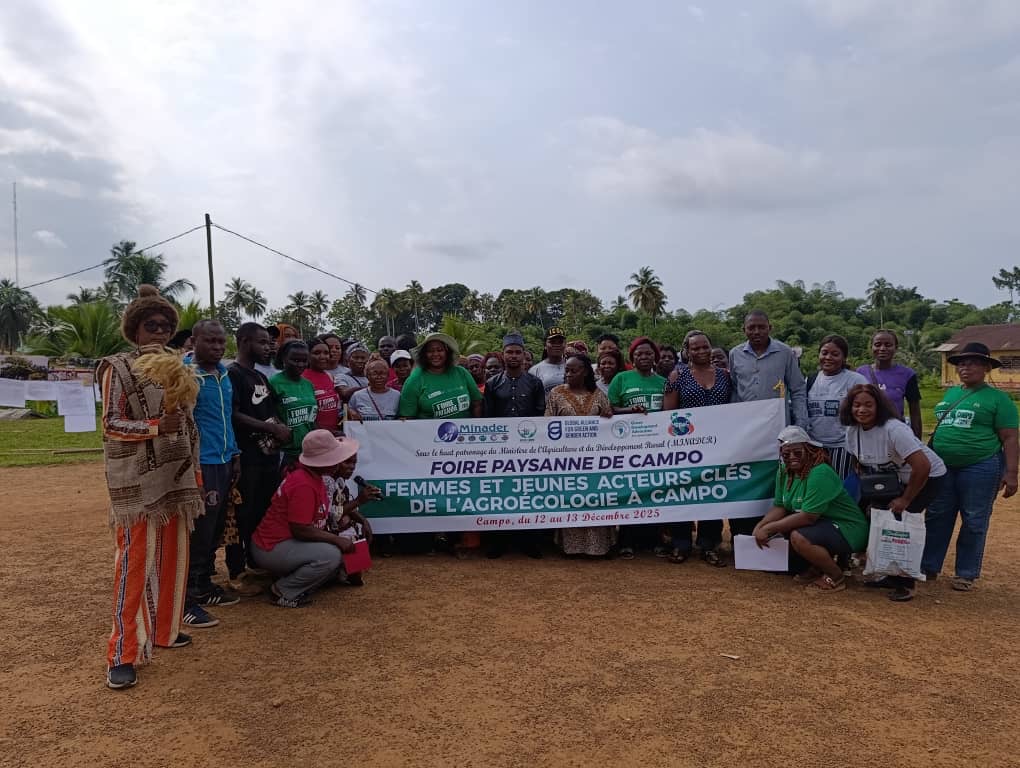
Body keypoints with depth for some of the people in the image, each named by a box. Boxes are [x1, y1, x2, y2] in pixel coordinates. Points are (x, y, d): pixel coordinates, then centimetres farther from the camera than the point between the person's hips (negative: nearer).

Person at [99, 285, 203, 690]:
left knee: (173, 556, 12)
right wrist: (156, 426, -26)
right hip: (137, 480, -6)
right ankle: (122, 654, 1)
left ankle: (164, 628, 27)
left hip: (175, 476, 6)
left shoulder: (175, 365, 12)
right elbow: (111, 423, -12)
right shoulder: (118, 368, -6)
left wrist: (195, 472, 14)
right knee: (136, 560, -6)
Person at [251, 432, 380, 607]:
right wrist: (337, 539, -22)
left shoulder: (316, 477, 8)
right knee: (331, 555, -27)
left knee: (343, 551, 8)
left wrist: (360, 500, 6)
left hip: (287, 542, 10)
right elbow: (300, 530, -26)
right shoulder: (303, 484, -24)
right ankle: (285, 591, -9)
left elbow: (327, 518, 12)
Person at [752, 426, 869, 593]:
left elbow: (808, 517, -29)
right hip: (821, 525, 9)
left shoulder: (820, 473, -26)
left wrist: (769, 528, -27)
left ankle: (836, 578, -5)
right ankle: (815, 568, 15)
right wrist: (760, 526, -15)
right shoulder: (784, 472, 0)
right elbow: (779, 507, 3)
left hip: (847, 530, -9)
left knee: (799, 537, -30)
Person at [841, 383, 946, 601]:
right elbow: (861, 466, 6)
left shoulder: (893, 429, -32)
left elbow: (923, 466, -35)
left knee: (898, 519, -18)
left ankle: (905, 583, -2)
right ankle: (889, 574, 15)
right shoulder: (852, 431, -9)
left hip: (927, 477, -7)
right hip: (892, 479, 7)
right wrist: (868, 497, -1)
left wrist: (905, 500, -25)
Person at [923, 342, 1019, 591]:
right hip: (942, 467, 5)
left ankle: (967, 574, 17)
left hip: (980, 469, -5)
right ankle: (928, 566, 21)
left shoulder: (998, 398, -4)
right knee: (936, 519, 10)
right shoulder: (950, 394, 12)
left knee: (974, 523, 5)